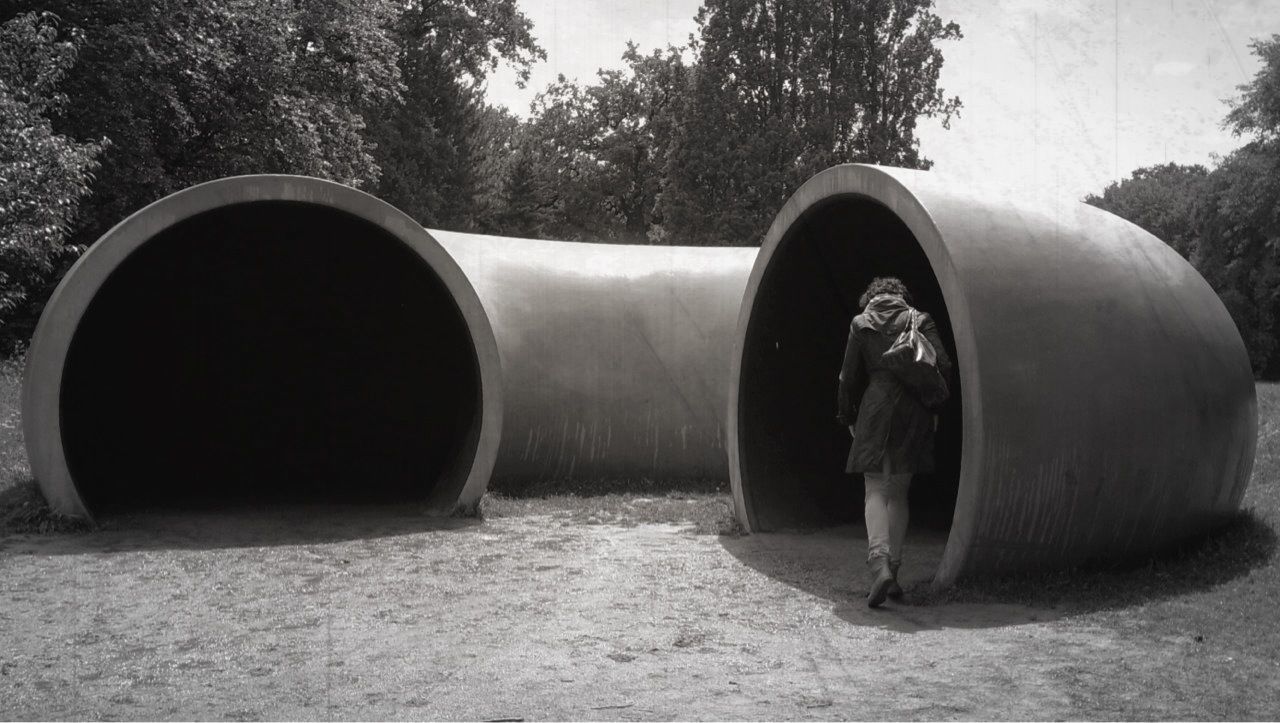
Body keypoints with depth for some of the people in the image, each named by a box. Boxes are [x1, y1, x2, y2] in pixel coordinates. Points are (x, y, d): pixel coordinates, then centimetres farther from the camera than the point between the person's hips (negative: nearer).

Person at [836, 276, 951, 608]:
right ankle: (892, 571, 12)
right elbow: (942, 365, -4)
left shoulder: (860, 324, 5)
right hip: (913, 415, 2)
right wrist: (933, 407, 7)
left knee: (875, 491, 0)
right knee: (899, 494, 12)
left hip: (876, 411, -2)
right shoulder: (920, 321, 6)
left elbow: (849, 377, 4)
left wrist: (848, 418, 14)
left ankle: (879, 563, -22)